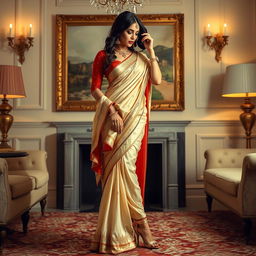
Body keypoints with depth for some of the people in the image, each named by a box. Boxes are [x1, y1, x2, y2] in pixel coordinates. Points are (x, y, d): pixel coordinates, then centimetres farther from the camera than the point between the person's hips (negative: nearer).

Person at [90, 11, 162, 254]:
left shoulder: (140, 58, 17)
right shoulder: (104, 56, 7)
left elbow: (157, 80, 4)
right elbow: (95, 88, 1)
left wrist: (150, 51, 4)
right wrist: (112, 109, -12)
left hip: (135, 117, 1)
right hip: (114, 117, -1)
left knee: (125, 165, -9)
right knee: (118, 166, -5)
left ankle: (118, 231, 2)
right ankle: (141, 222, 5)